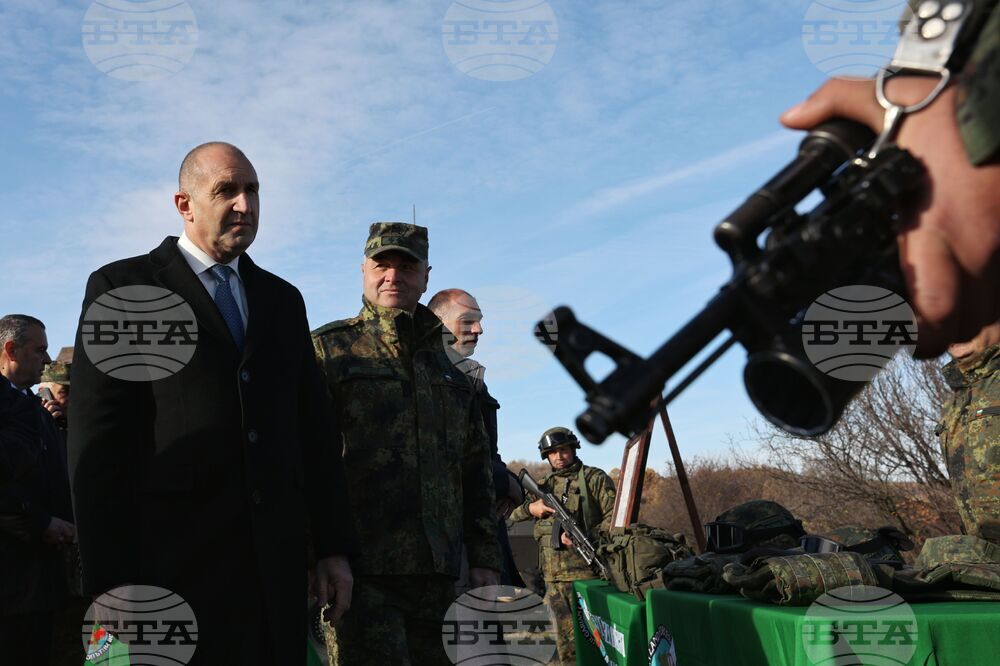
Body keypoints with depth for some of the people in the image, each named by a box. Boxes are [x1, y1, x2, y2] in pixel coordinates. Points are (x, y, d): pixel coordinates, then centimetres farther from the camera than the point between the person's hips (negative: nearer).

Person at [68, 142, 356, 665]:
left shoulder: (282, 299, 15)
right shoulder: (122, 287, 1)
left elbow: (314, 429, 14)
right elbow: (97, 443, -5)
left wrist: (333, 546, 8)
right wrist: (111, 583, -10)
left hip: (276, 561, 4)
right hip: (171, 563, -4)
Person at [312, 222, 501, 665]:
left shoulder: (446, 366, 18)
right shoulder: (328, 349, 4)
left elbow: (476, 470, 19)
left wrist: (485, 561, 13)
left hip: (437, 576, 5)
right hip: (360, 574, -5)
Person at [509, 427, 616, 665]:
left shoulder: (594, 478, 0)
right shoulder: (543, 485, 15)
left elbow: (615, 516, -7)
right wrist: (530, 507, -4)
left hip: (586, 574, -5)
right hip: (553, 576, 5)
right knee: (566, 643, 11)